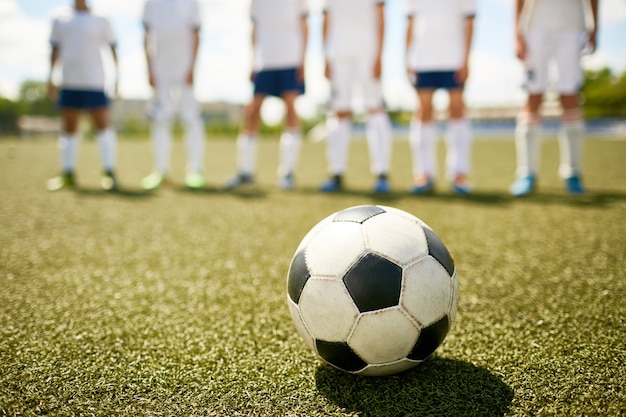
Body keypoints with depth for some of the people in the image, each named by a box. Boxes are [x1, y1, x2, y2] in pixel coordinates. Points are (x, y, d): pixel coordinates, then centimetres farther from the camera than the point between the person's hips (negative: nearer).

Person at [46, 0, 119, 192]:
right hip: (69, 82, 4)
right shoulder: (60, 20, 11)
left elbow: (113, 49, 5)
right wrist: (50, 78, 9)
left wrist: (116, 78, -1)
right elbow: (55, 50, 15)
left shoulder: (100, 20, 3)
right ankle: (68, 173, 15)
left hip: (94, 82, -3)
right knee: (68, 128, 7)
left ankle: (109, 173, -2)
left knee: (102, 124, -7)